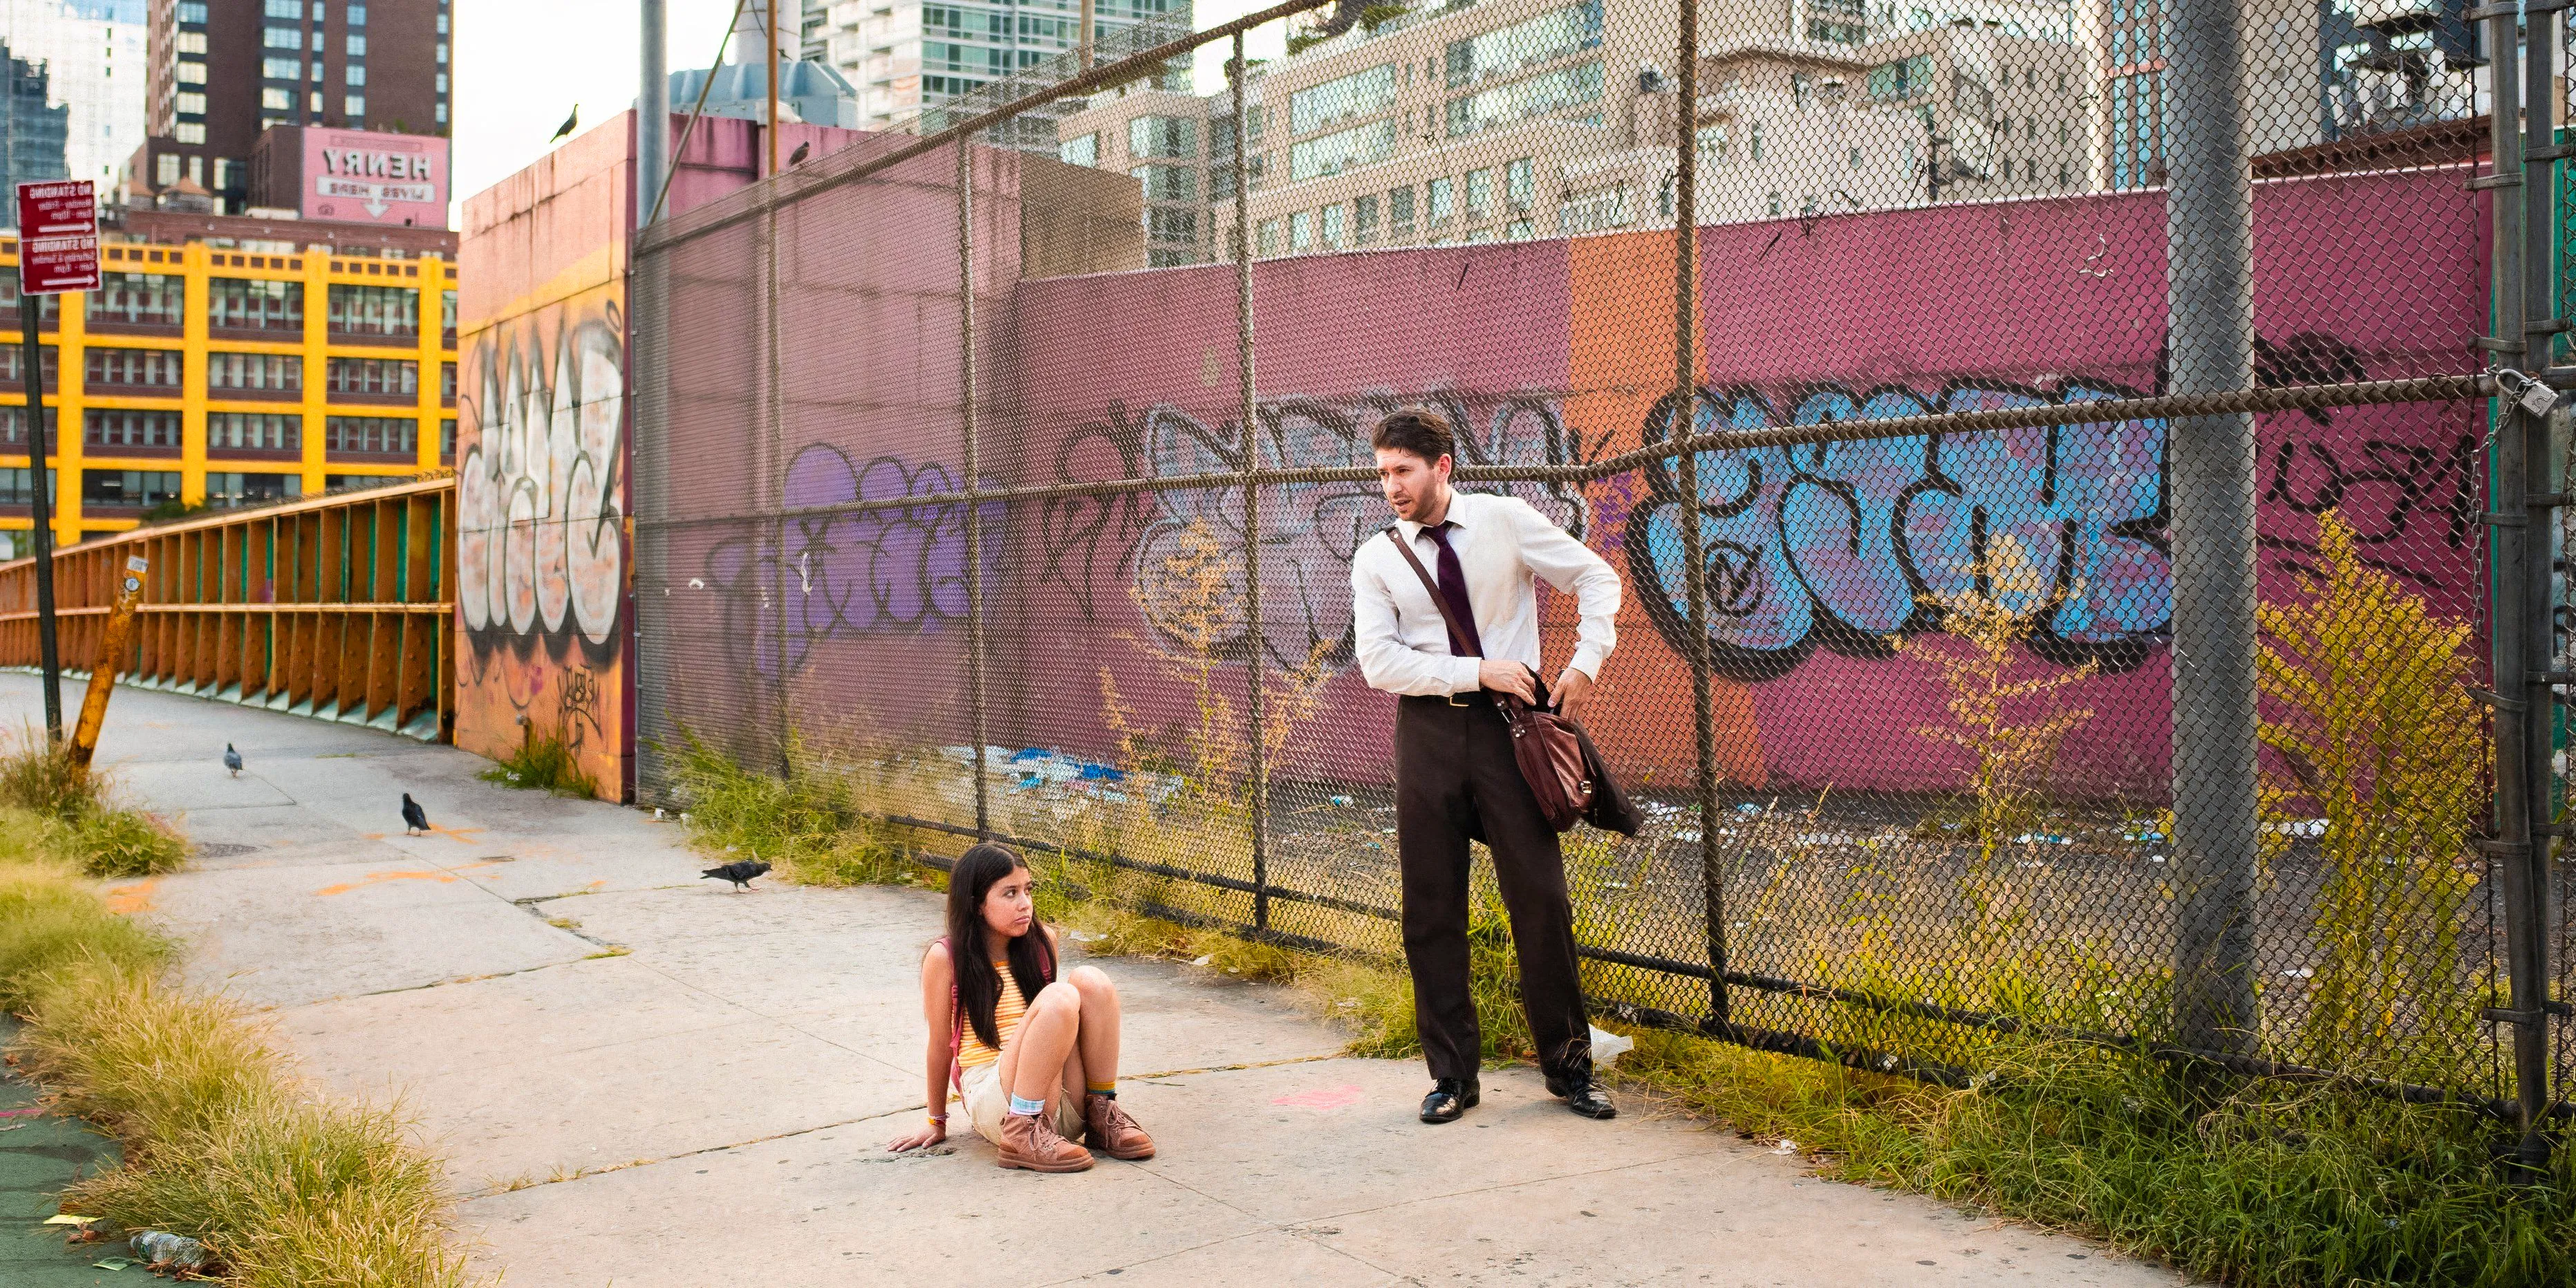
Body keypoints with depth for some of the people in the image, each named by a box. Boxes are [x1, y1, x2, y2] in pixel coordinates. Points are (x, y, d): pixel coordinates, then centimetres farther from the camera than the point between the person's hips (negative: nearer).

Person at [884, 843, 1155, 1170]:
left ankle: (1102, 1114, -9)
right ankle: (1022, 1133, -22)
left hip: (1066, 1102, 5)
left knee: (1091, 980, -17)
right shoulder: (945, 958, -5)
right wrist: (936, 1122, 13)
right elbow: (940, 1045, 4)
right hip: (993, 1096, -5)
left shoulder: (1042, 942, 8)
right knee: (1059, 998, -27)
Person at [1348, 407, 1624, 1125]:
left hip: (1508, 721, -1)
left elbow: (1597, 579, 7)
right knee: (1431, 911, 4)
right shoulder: (1377, 559, 3)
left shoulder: (1505, 522, 0)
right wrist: (1478, 670, -15)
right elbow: (1378, 662, -7)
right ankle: (1451, 1075, 17)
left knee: (1540, 897, 0)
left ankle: (1568, 1066, 16)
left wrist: (1587, 663, -4)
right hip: (1428, 729, 2)